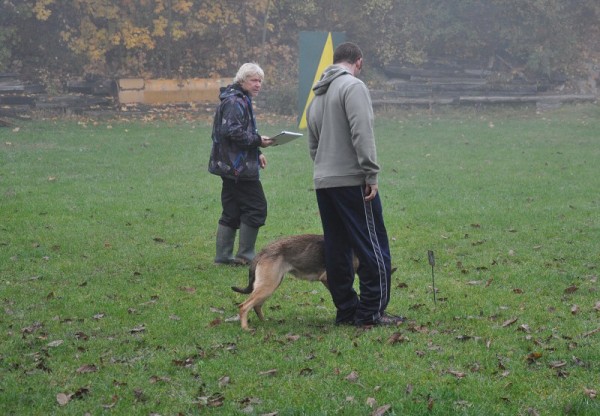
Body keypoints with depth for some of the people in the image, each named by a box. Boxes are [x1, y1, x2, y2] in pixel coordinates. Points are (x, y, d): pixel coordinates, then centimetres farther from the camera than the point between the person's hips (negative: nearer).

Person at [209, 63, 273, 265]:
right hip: (239, 167, -11)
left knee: (231, 212, 11)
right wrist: (258, 140, -19)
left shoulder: (241, 100, 20)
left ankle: (223, 255, 14)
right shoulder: (234, 102, -14)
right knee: (256, 207, -5)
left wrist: (256, 153, 16)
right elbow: (234, 132, -24)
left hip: (231, 167, 11)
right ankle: (245, 255, -1)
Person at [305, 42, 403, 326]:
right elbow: (362, 134, -17)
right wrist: (371, 175, -16)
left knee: (337, 250, 11)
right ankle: (371, 311, -3)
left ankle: (346, 309, 15)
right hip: (352, 181, -8)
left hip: (323, 182, 8)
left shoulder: (318, 95, 21)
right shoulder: (353, 86, -7)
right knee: (373, 247, -3)